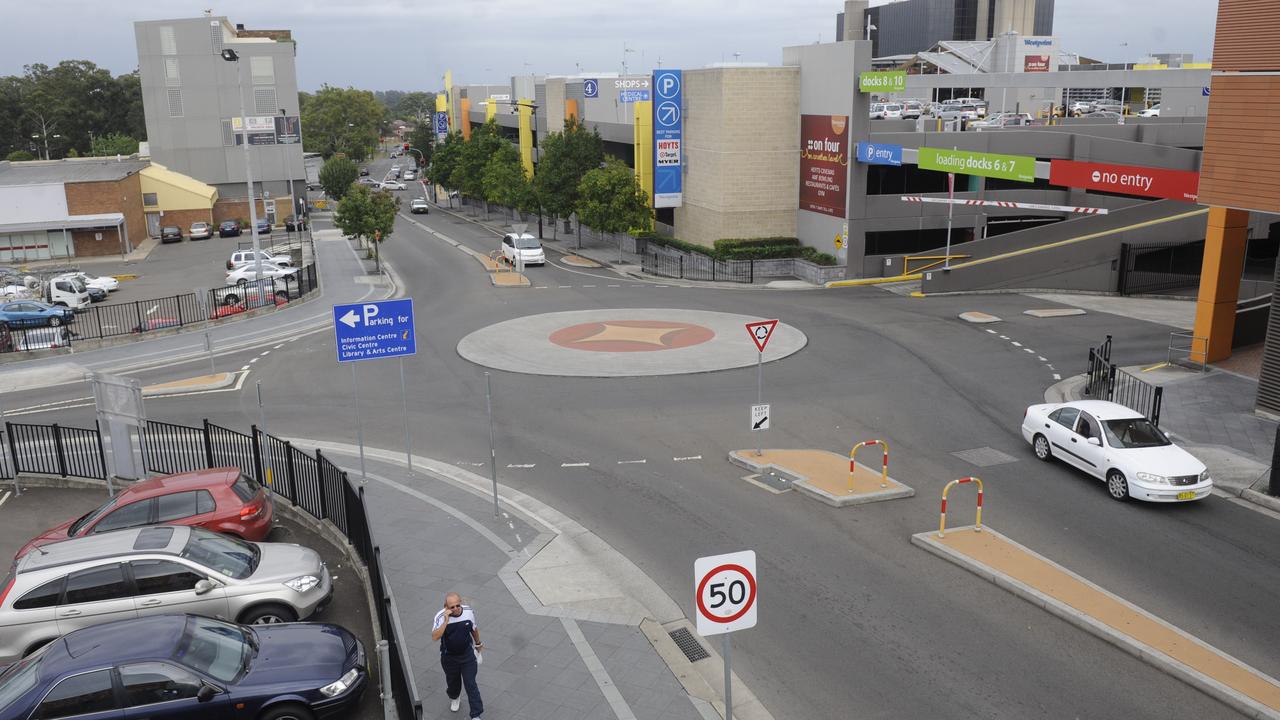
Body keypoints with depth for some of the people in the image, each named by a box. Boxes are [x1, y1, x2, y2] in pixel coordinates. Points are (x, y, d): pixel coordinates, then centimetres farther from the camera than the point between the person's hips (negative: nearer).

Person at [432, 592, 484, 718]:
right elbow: (435, 637, -35)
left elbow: (474, 629, 5)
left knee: (471, 685, -3)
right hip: (449, 657, 0)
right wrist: (446, 621, -43)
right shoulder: (441, 617, -23)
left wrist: (478, 643, 19)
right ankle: (454, 698, 55)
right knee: (453, 681, 22)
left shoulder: (468, 611, -14)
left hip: (467, 655, 0)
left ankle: (476, 715, 5)